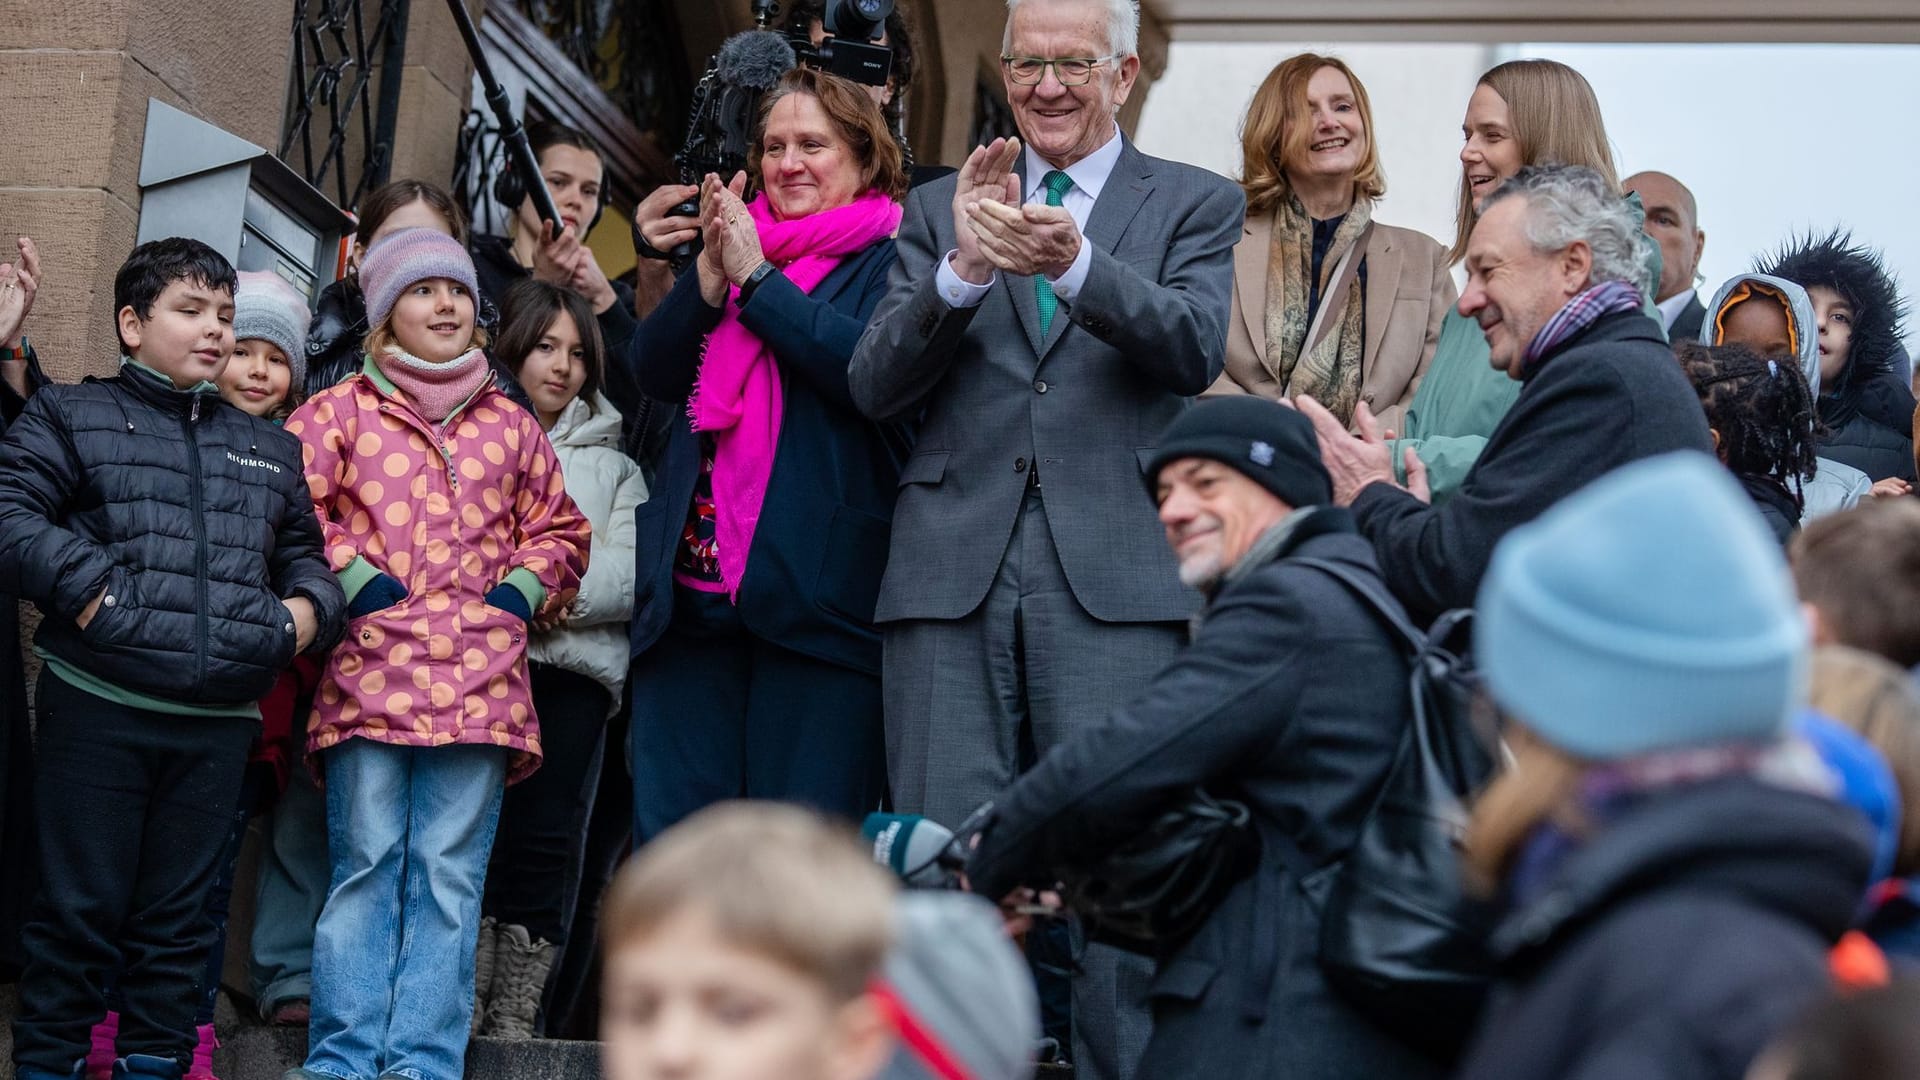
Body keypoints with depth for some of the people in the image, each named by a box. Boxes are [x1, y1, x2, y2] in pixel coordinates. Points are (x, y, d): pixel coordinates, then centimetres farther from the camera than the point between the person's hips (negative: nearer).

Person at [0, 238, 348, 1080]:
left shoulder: (270, 451, 19)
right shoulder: (73, 417, 6)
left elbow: (304, 552, 25)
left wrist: (308, 606, 4)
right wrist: (83, 584, -17)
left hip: (219, 724, 4)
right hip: (97, 708, -4)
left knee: (178, 916, 9)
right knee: (79, 908, 1)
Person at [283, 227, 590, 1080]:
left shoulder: (511, 426, 18)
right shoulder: (339, 413, 11)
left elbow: (558, 528, 24)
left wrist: (523, 588, 7)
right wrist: (354, 578, -7)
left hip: (480, 681, 2)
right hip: (370, 670, -2)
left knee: (450, 876, -1)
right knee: (364, 871, -3)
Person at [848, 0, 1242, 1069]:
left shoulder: (1197, 204, 11)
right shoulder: (941, 208, 16)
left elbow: (1197, 347, -8)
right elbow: (877, 386, 4)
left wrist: (1074, 263, -24)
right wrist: (963, 271, -13)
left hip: (1114, 575, -2)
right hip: (956, 569, 2)